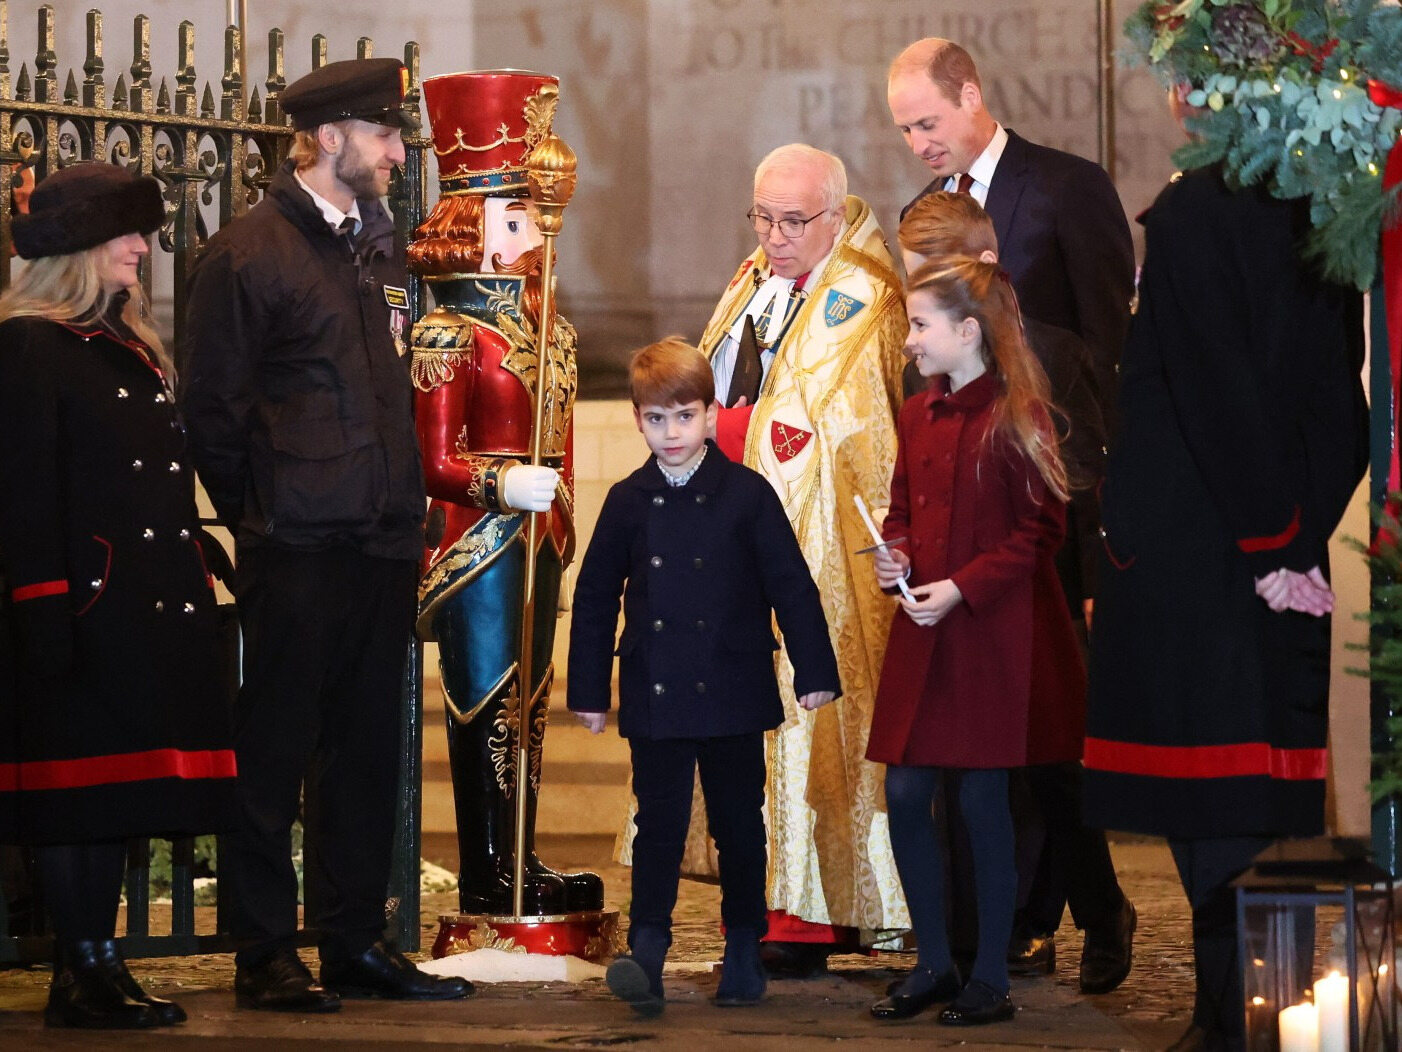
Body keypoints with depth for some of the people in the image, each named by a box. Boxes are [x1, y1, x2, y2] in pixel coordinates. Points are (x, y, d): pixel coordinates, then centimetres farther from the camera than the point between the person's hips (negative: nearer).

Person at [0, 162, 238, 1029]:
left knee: (122, 789, 9)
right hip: (87, 605, -8)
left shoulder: (134, 348, 19)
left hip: (152, 608, 8)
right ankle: (80, 974, 0)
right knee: (77, 788, -4)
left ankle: (103, 963, 14)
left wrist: (194, 586, 16)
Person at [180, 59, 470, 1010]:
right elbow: (212, 407, -6)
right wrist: (256, 513, -4)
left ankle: (355, 940, 17)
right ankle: (267, 957, 4)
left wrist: (404, 508, 13)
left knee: (367, 752, 10)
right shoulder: (248, 254, -6)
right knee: (273, 753, -1)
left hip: (382, 542, 7)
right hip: (295, 549, -7)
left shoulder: (381, 252, 16)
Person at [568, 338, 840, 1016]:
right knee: (658, 824, -6)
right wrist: (588, 691, 9)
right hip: (655, 699, 1)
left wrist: (814, 673, -3)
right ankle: (646, 955, -13)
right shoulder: (629, 503, 4)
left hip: (733, 694, -1)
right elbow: (594, 598, 10)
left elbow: (792, 586, 0)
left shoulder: (746, 495, -2)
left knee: (739, 824, 9)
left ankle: (743, 950, 20)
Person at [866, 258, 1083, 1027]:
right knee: (905, 797, 4)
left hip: (994, 638, -6)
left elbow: (1042, 530, -12)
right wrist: (892, 555, -3)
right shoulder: (918, 416, 9)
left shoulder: (1015, 416, -11)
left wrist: (961, 588, -18)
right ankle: (933, 965, 18)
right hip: (921, 640, 6)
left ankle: (991, 979, 11)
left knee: (982, 802, 0)